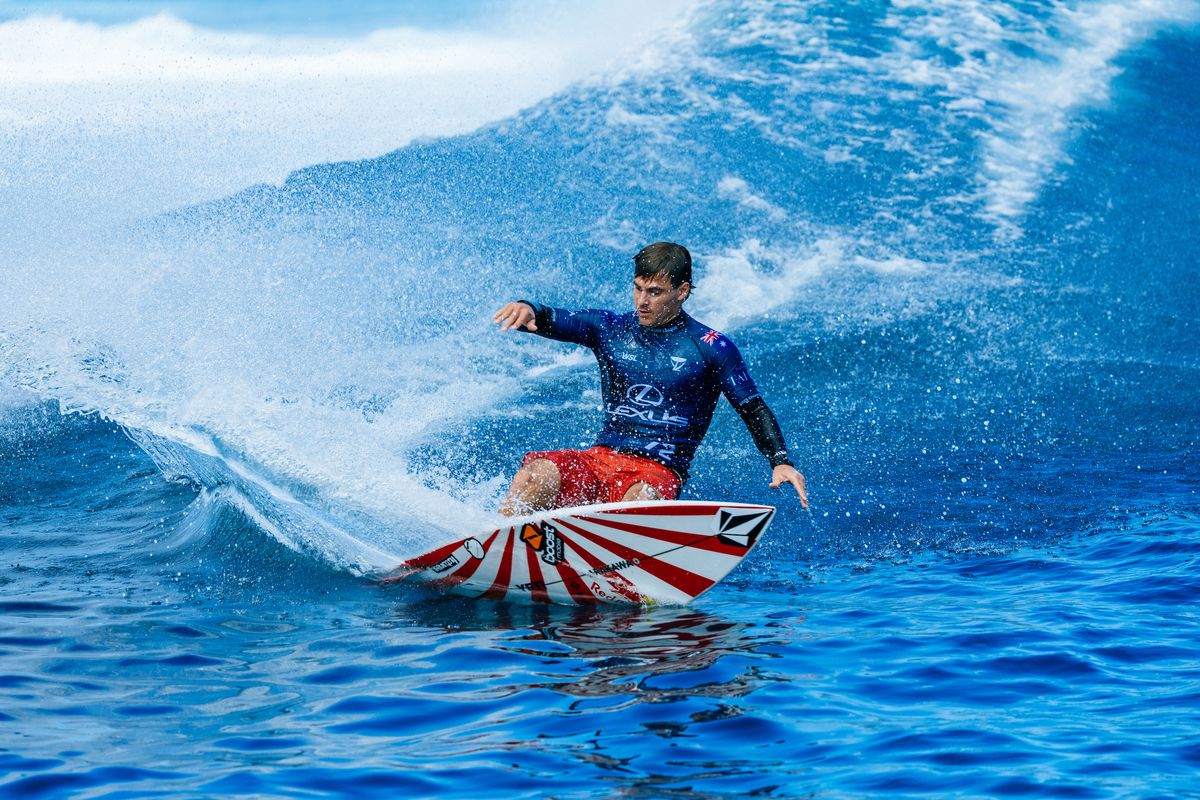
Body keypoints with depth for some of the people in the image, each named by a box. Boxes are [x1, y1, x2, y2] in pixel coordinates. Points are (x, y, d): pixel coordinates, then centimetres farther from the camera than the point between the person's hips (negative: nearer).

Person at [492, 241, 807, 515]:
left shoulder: (711, 347, 2)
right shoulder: (611, 329, 10)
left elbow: (754, 410, 5)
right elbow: (550, 321, -1)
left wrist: (781, 462, -11)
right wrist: (527, 309, -25)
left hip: (659, 472, -3)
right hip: (600, 458, 3)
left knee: (641, 497, -39)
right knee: (539, 473, -28)